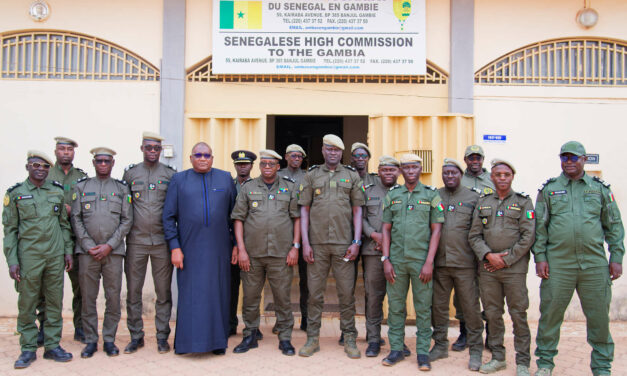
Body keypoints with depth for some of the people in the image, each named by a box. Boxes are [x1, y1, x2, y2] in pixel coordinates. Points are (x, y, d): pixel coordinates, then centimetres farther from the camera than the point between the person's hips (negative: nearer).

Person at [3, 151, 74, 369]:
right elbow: (9, 229, 0)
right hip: (29, 257, -2)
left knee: (55, 302, 7)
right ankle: (28, 349, 16)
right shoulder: (15, 194, 1)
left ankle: (53, 345, 18)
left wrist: (68, 250, 7)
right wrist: (12, 261, -6)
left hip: (55, 256, 3)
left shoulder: (57, 192, 9)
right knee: (27, 304, 4)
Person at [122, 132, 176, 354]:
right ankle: (136, 336, 19)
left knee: (163, 292, 5)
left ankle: (162, 336, 16)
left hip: (162, 242, 0)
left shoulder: (170, 175, 5)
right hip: (136, 242, 1)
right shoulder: (130, 174, 7)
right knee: (133, 291, 6)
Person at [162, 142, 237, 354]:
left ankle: (218, 341, 16)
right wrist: (174, 247, -5)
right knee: (189, 294, 3)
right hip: (190, 248, -1)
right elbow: (169, 216, 2)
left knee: (217, 293, 6)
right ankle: (186, 341, 15)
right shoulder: (179, 180, 5)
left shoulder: (225, 178, 8)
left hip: (218, 248, 1)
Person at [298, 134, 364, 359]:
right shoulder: (311, 175, 10)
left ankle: (349, 340, 15)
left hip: (343, 244, 0)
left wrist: (356, 241, -3)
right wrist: (305, 243, -2)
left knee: (346, 293, 3)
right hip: (317, 244, 1)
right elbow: (304, 210, 7)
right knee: (315, 292, 5)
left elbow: (357, 210, 7)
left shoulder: (351, 176, 9)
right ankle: (312, 339, 16)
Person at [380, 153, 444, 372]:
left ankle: (422, 352, 14)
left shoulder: (431, 195, 3)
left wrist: (429, 262, -9)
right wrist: (385, 260, 0)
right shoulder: (392, 195, 9)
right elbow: (386, 229, 9)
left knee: (423, 308, 4)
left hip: (421, 261, -2)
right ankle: (396, 349, 18)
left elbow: (436, 230, -1)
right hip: (396, 261, 2)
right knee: (395, 306, 7)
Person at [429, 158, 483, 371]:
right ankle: (440, 345, 24)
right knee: (438, 306, 10)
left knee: (471, 307, 2)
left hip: (465, 263, -2)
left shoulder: (473, 197, 5)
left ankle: (476, 350, 15)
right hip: (439, 263, 2)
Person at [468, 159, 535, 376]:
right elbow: (474, 235, 7)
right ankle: (497, 358, 21)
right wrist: (488, 255, -8)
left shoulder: (523, 202, 4)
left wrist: (506, 260, -9)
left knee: (518, 314, 0)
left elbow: (528, 236, -4)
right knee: (492, 313, 9)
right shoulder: (483, 203, 11)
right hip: (487, 267, 3)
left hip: (514, 267, -3)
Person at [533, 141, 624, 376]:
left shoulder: (600, 189, 11)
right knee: (550, 313, 3)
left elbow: (614, 225, 11)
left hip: (595, 264, 1)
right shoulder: (549, 189, 8)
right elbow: (539, 226, 5)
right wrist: (539, 257, -3)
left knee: (599, 315, 6)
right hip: (557, 264, -1)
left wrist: (616, 257, 4)